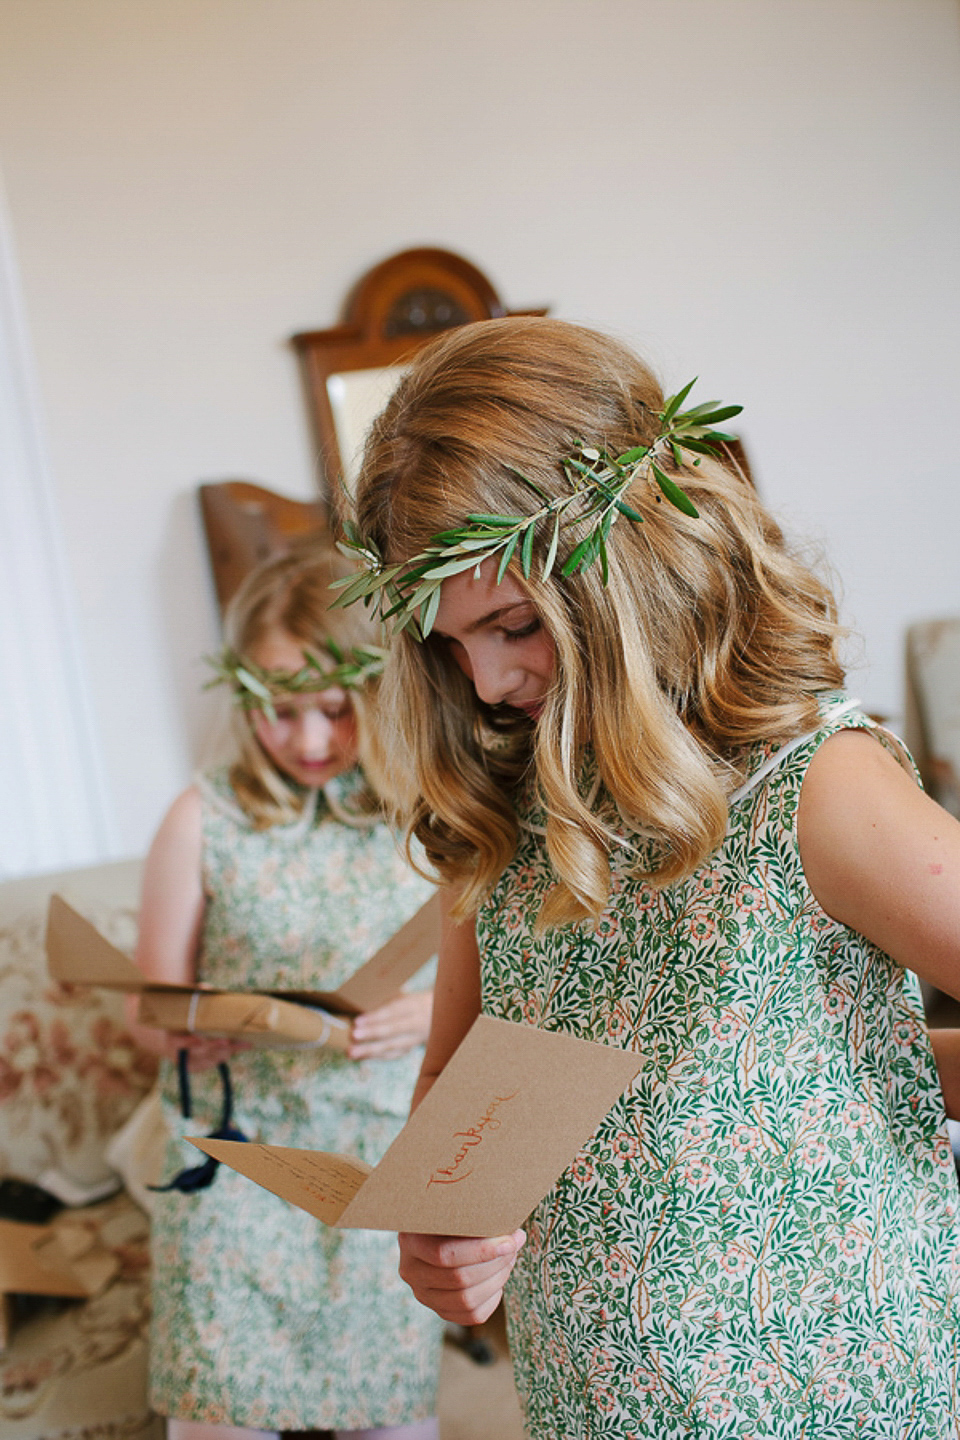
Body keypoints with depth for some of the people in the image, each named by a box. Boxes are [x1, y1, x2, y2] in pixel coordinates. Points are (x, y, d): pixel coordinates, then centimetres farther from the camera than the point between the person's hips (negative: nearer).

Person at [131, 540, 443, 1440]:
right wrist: (182, 1029, -21)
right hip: (234, 1148, 0)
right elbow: (154, 993, 1)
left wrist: (430, 1012, -16)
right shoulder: (206, 819, -5)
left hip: (391, 1148, 1)